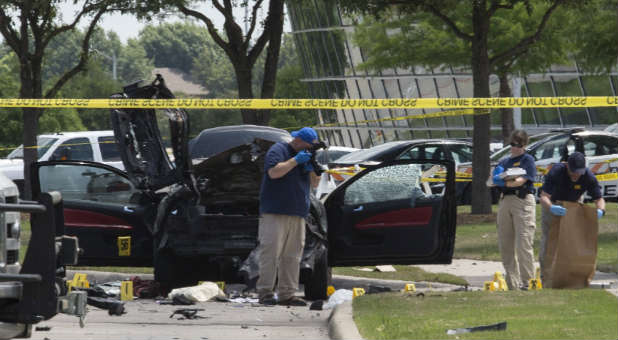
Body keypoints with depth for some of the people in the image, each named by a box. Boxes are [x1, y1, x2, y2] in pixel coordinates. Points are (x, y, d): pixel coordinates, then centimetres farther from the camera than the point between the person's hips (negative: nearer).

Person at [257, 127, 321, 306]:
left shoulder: (305, 155, 21)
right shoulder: (278, 150, -1)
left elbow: (315, 183, 21)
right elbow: (274, 172, -17)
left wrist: (312, 169, 1)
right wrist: (295, 161, -14)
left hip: (298, 214, 8)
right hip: (275, 213, -8)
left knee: (292, 256, 4)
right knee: (271, 252, -10)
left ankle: (287, 294, 6)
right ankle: (265, 292, -10)